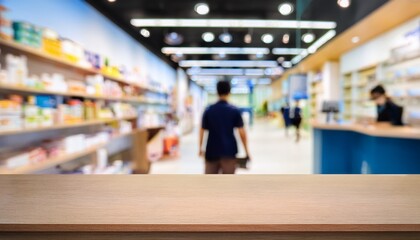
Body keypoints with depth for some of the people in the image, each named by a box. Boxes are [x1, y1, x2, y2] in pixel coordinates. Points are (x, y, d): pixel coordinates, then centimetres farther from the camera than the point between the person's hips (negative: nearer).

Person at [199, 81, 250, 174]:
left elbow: (202, 131, 2)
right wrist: (246, 150, 2)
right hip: (229, 151, -1)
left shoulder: (209, 110, 1)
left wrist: (200, 148, 14)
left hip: (212, 151, 2)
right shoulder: (235, 110, -3)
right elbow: (242, 132, -6)